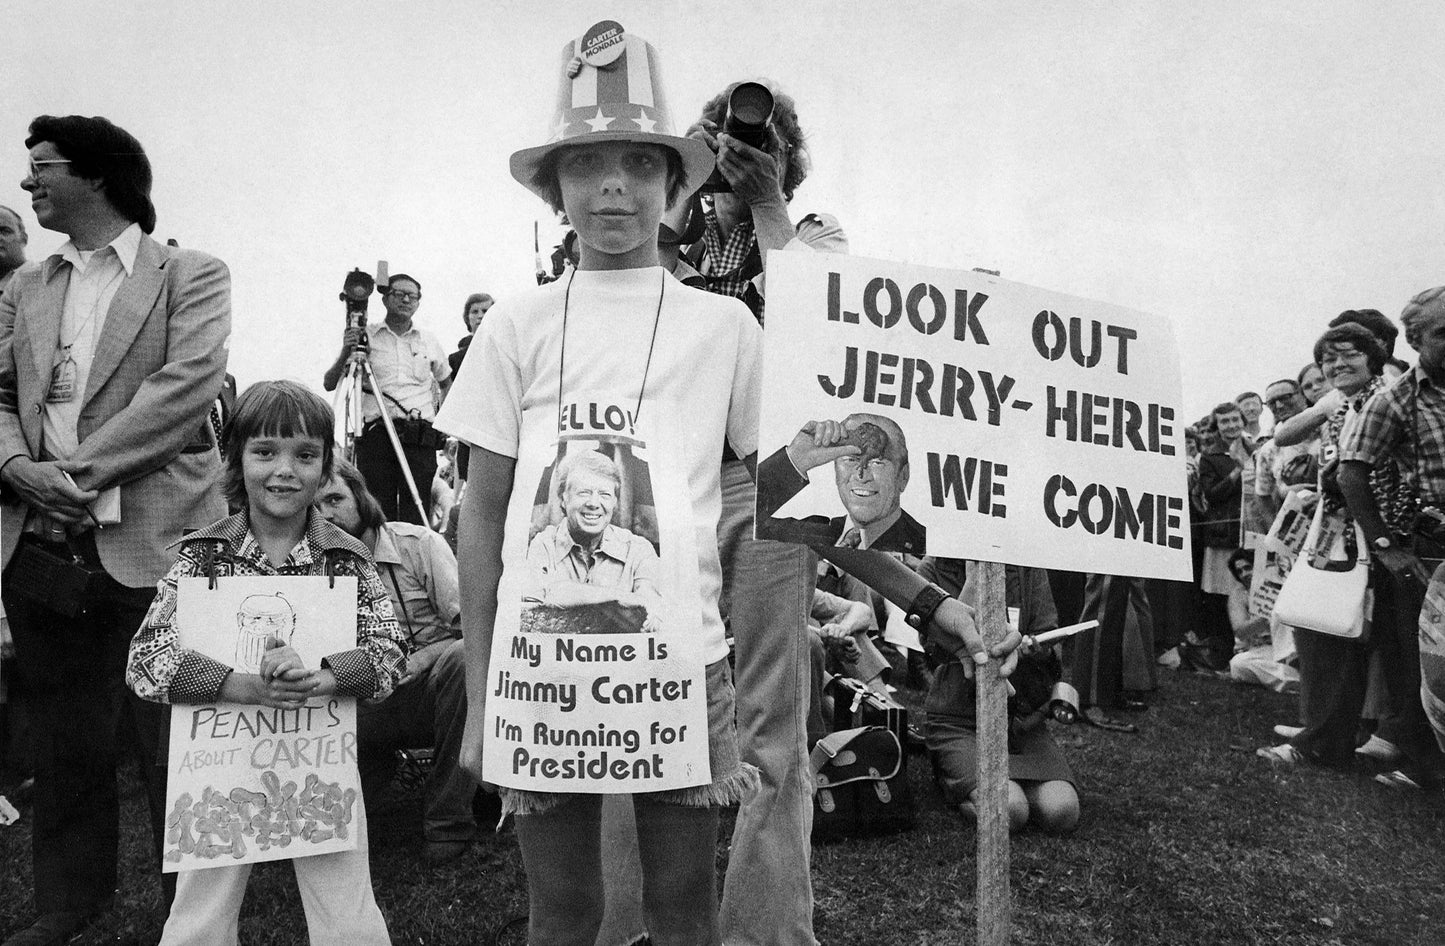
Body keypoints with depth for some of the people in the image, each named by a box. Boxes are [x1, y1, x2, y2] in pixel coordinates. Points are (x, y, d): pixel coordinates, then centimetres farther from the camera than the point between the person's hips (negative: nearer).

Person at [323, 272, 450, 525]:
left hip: (421, 438, 1)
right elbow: (329, 384, 8)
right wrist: (346, 353, -8)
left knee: (415, 517, -5)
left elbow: (445, 381, 32)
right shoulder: (365, 336, 10)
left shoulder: (429, 341, 15)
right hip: (376, 434, -1)